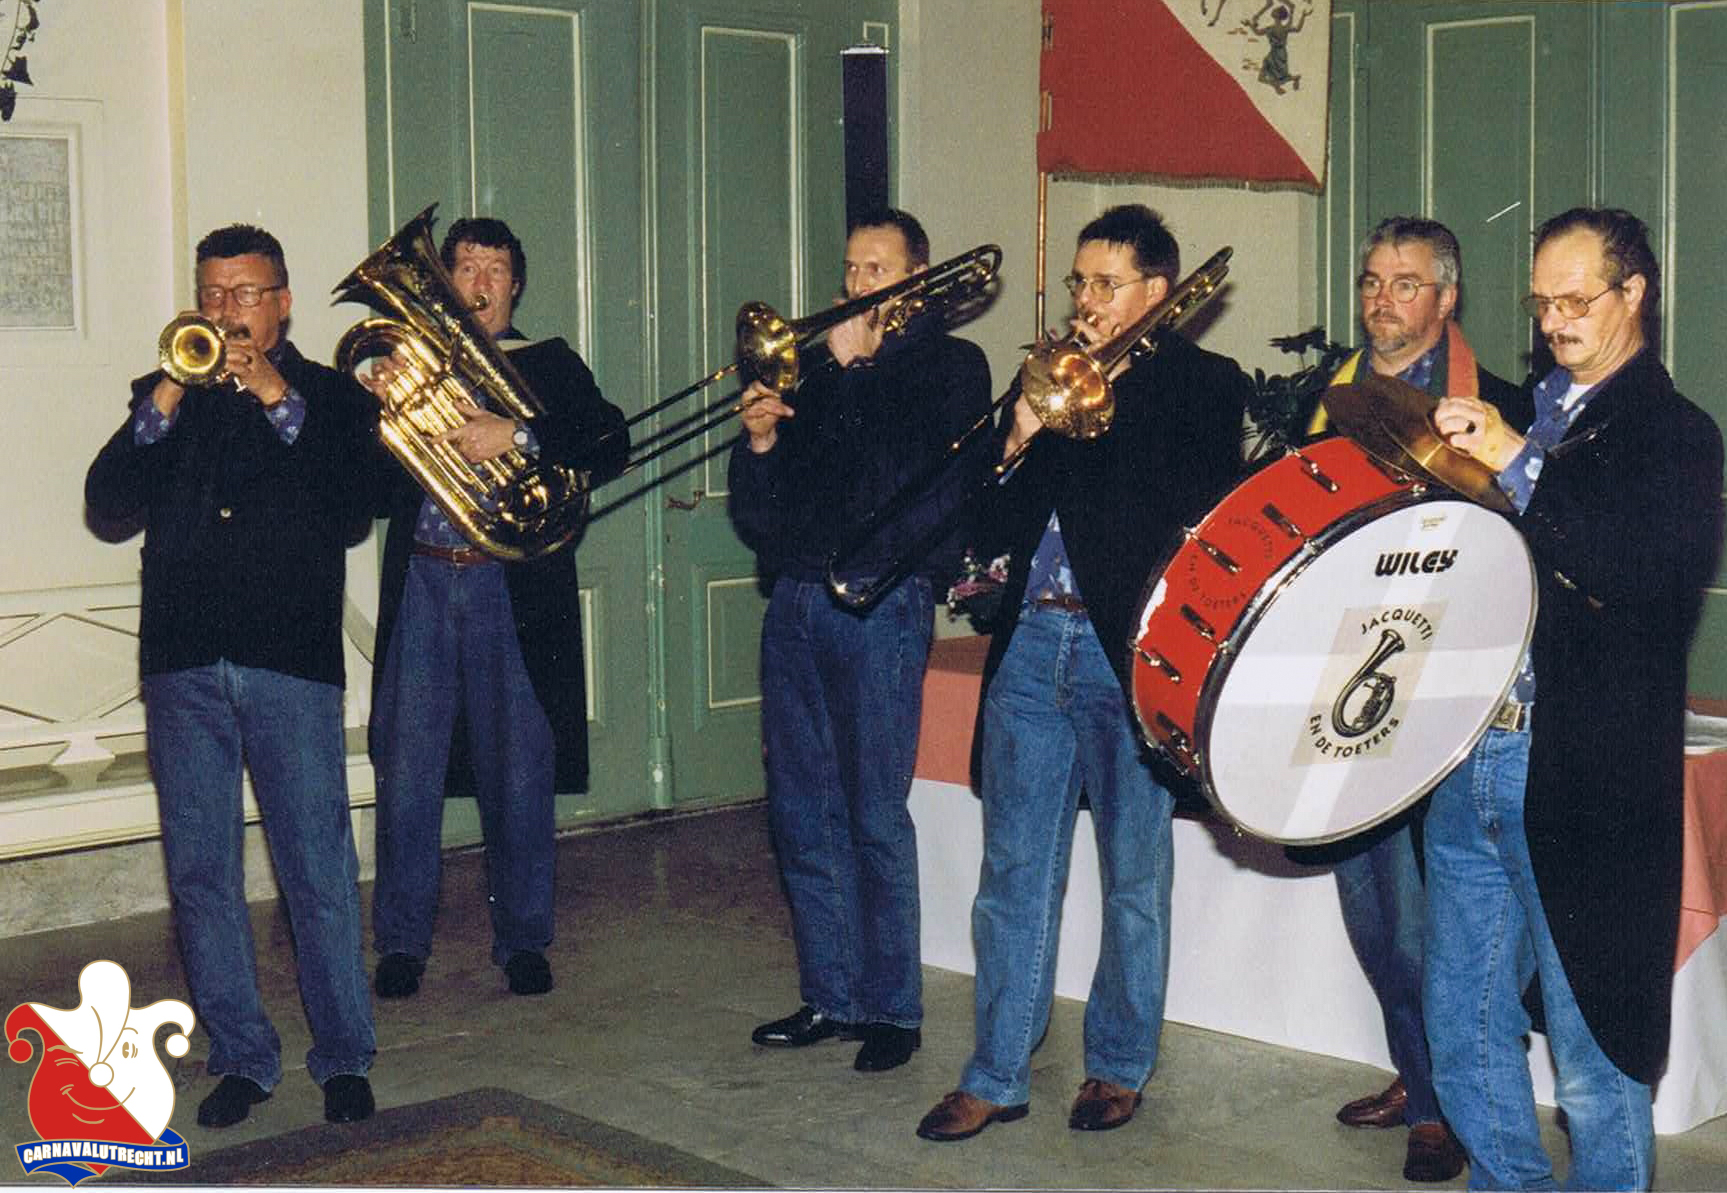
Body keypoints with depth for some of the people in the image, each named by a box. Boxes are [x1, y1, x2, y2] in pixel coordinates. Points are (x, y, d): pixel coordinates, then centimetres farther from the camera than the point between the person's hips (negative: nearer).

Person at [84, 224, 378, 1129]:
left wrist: (279, 402, -12)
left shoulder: (330, 397, 9)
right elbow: (108, 502, 1)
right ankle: (242, 1058, 18)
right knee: (201, 874, 6)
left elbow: (350, 513, -7)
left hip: (291, 662, -2)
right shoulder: (167, 397, 15)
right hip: (183, 668, 3)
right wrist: (165, 403, -10)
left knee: (319, 872, -3)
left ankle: (344, 1057, 10)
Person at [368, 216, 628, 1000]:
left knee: (519, 775, 4)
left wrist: (516, 437, -18)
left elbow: (611, 444, -7)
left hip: (514, 591, -1)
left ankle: (523, 940, 17)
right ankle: (402, 942, 13)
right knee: (406, 770, 1)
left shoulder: (547, 366, 9)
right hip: (421, 587, 1)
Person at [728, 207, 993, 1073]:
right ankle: (828, 997, 19)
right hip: (797, 603, 6)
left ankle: (893, 1009, 6)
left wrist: (857, 369, -9)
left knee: (876, 818, -4)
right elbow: (757, 515, 16)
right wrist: (759, 440, -3)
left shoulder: (951, 365, 5)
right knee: (802, 814, 8)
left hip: (880, 605, -6)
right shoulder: (818, 368, 19)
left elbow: (924, 477, -14)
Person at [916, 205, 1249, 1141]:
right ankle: (995, 1077, 14)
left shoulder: (1204, 384, 3)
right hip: (1030, 645, 4)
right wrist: (1019, 441, -7)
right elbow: (996, 522, 11)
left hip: (1131, 651, -4)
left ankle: (1119, 1063, 22)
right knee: (1013, 874, 6)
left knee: (1134, 878, 7)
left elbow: (1191, 508, -13)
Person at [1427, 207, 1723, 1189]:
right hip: (1471, 764, 7)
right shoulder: (1528, 414, 16)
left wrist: (1520, 465, -21)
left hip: (1583, 778, -6)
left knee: (1596, 1054, 3)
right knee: (1463, 1031, 15)